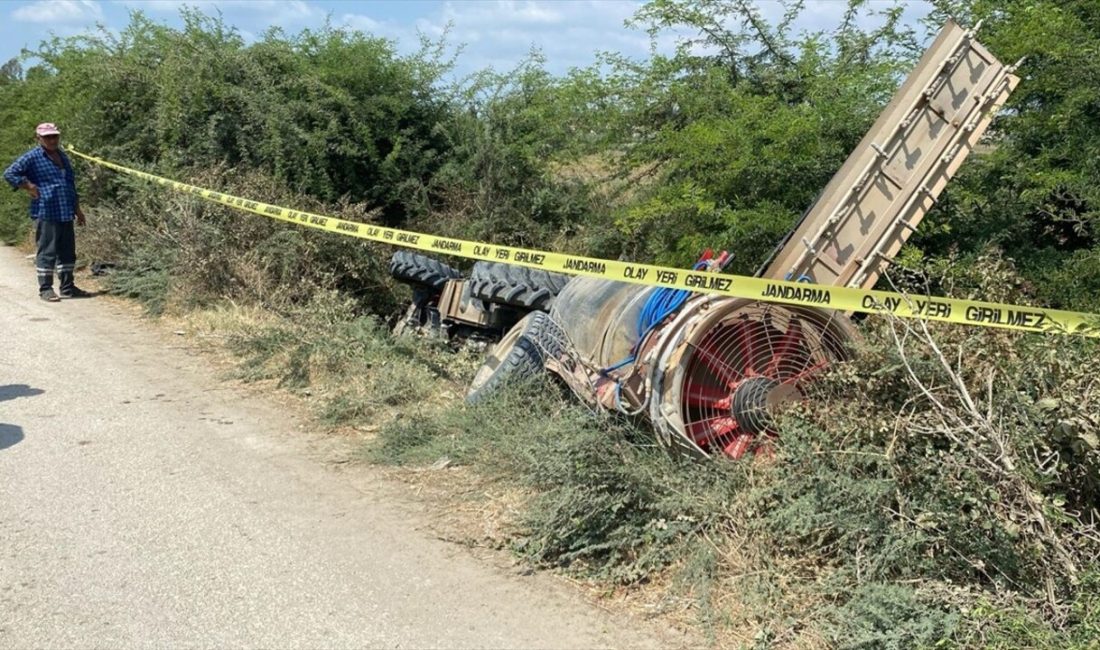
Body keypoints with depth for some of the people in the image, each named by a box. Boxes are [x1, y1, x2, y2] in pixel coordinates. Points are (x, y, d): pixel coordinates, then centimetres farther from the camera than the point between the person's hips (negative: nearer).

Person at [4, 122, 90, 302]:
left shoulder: (62, 156, 18)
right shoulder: (32, 157, -4)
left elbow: (71, 185, 25)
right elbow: (9, 174, -7)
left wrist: (77, 209, 24)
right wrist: (29, 188, -9)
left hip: (66, 214, 7)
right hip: (46, 214, -7)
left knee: (68, 251, 10)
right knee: (47, 252, -3)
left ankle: (67, 287, 19)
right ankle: (45, 289, 4)